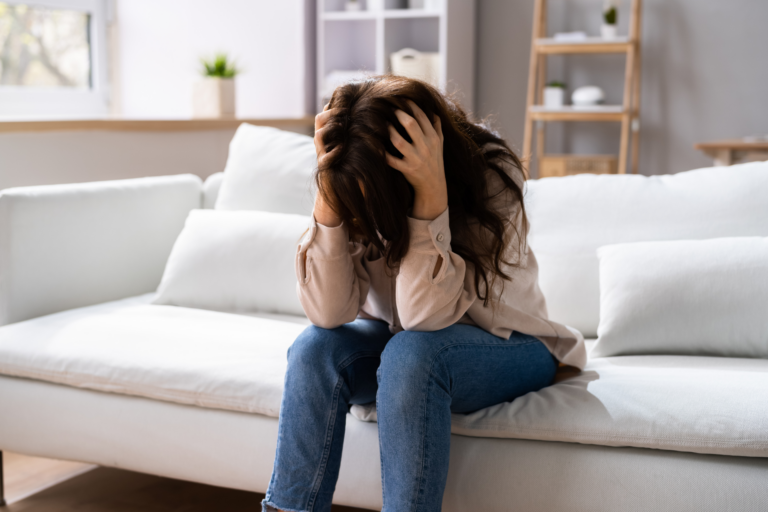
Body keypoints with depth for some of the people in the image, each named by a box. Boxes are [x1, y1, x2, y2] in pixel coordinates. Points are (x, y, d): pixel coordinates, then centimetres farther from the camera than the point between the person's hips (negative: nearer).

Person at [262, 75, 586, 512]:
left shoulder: (492, 178, -26)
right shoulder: (358, 188, -16)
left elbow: (426, 316, -32)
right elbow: (328, 313, -24)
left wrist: (432, 193, -41)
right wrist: (328, 189, -32)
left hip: (507, 345, -3)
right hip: (401, 339, 4)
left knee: (411, 354, -34)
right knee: (316, 349, -25)